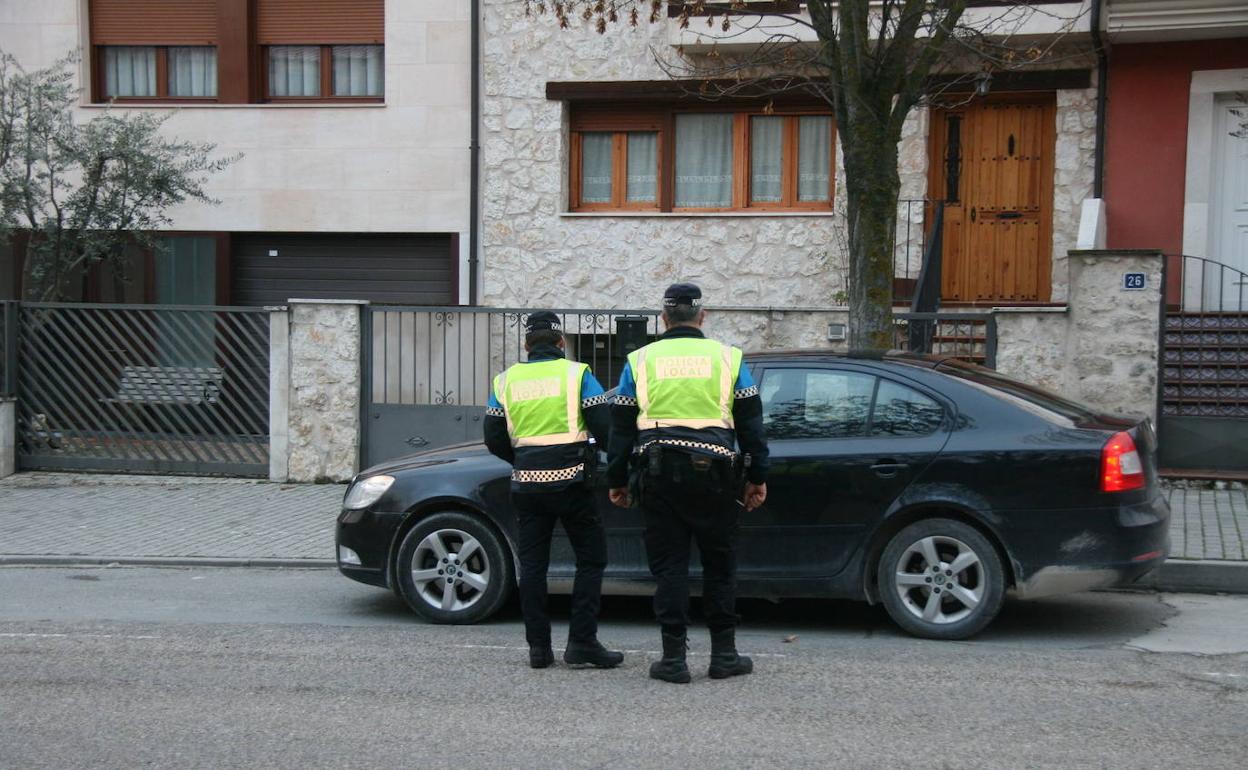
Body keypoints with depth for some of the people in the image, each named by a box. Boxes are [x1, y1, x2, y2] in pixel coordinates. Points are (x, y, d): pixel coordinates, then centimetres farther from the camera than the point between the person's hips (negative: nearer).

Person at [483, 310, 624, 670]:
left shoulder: (506, 380, 8)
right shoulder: (576, 374, -2)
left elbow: (494, 440, 8)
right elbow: (604, 428, -6)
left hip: (527, 484, 3)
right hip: (571, 480, -3)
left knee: (532, 563, 8)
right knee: (591, 559, 5)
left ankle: (538, 647, 8)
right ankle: (582, 641, -1)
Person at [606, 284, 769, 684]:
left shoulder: (640, 361, 6)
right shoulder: (727, 358, 5)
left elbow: (621, 426, 7)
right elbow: (750, 423, 6)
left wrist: (617, 480, 14)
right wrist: (758, 478, 12)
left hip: (658, 475, 0)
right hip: (713, 474, 0)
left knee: (669, 566, 4)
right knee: (719, 564, 9)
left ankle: (674, 657, 2)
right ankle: (724, 654, 12)